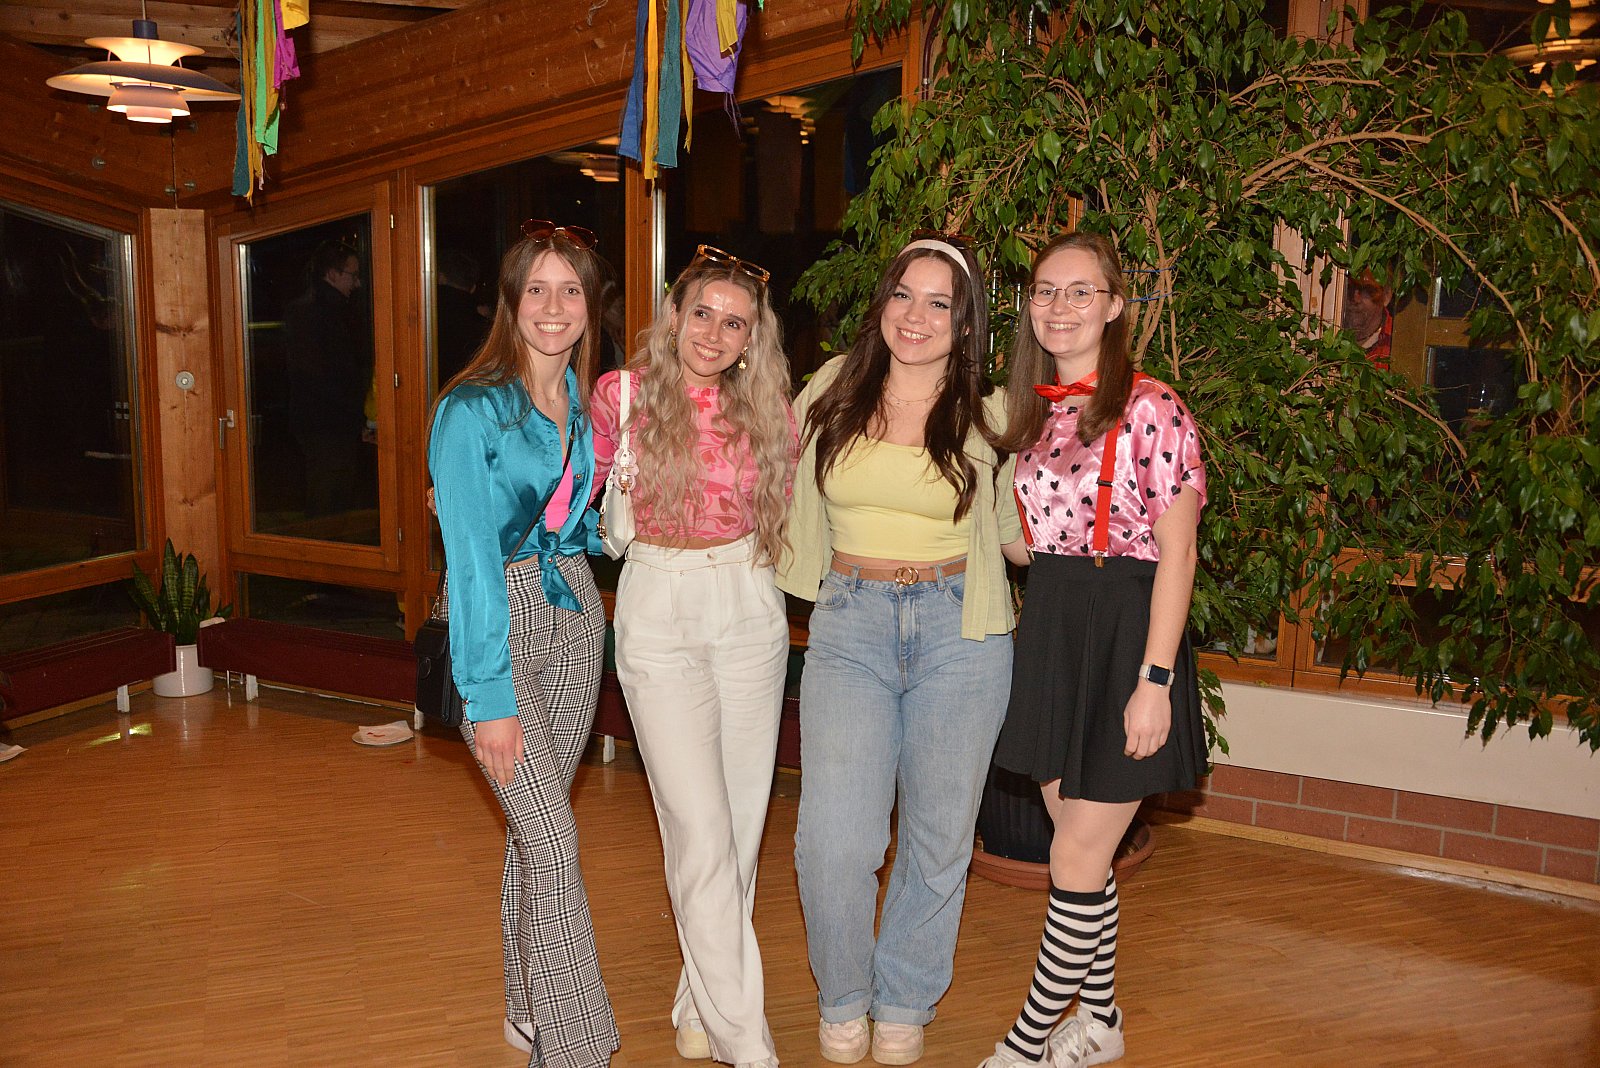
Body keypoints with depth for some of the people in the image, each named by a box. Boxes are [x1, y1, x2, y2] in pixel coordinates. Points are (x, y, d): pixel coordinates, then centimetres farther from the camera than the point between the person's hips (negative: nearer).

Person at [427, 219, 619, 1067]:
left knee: (535, 827, 14)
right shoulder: (470, 411, -14)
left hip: (574, 613, 6)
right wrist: (490, 697, -19)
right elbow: (472, 558, -18)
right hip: (495, 620, -6)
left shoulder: (586, 399, 6)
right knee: (553, 840, -8)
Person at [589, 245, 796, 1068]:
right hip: (657, 612, -3)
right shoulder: (622, 393, -3)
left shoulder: (764, 406, 3)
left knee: (741, 824, 9)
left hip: (750, 610, 3)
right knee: (701, 833, -7)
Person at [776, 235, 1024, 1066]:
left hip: (960, 630, 0)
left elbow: (1014, 530, 13)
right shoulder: (831, 392, 5)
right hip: (849, 627, 0)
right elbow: (787, 499, 20)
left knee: (939, 839, 10)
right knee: (832, 840, -8)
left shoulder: (989, 415, 1)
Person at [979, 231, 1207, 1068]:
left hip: (1125, 631, -7)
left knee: (1076, 859, 1)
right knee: (1081, 850, 16)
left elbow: (1176, 553, -14)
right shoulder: (1031, 408, 9)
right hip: (1048, 627, 7)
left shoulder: (1149, 408, -12)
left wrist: (1154, 680, -17)